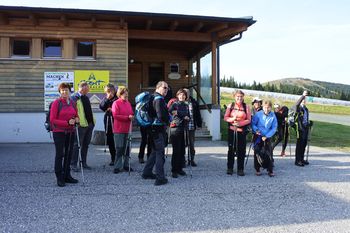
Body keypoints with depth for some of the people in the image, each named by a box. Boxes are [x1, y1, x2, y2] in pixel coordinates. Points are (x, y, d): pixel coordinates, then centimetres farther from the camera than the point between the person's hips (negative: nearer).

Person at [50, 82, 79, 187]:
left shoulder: (72, 103, 9)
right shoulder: (56, 103, -7)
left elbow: (76, 116, 20)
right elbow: (52, 120, -11)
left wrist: (76, 119, -4)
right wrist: (67, 122, -18)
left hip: (70, 132, 6)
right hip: (59, 132, -5)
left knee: (68, 154, 11)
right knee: (60, 154, -1)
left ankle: (67, 175, 23)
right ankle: (59, 178, 6)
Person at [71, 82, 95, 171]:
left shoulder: (86, 97, 17)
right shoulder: (74, 98, -10)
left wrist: (93, 120, 20)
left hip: (90, 123, 8)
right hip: (81, 124, -8)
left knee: (86, 144, 14)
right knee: (77, 144, -2)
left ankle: (84, 162, 23)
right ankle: (73, 164, 5)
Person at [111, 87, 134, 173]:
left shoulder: (128, 103, 11)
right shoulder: (116, 103, -8)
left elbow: (131, 113, 18)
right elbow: (115, 115, -15)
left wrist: (132, 116, -6)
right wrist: (127, 117, -17)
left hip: (127, 129, 6)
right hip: (119, 130, -6)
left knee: (127, 148, 11)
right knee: (119, 148, -2)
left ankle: (126, 165, 22)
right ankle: (118, 166, 6)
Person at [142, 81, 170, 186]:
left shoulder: (153, 98, 15)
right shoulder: (159, 99, -16)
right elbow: (161, 115, -25)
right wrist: (167, 122, -6)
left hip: (153, 128, 10)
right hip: (159, 129, -10)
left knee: (155, 151, 21)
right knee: (160, 153, -5)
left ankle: (147, 172, 31)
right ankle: (160, 178, -2)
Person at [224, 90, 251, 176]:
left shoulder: (246, 107, 3)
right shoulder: (230, 106, 6)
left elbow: (249, 120, 0)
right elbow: (225, 118, 4)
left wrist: (240, 123, -15)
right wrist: (232, 119, -15)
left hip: (242, 131, -1)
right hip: (232, 130, 1)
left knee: (241, 150, 0)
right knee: (231, 149, 5)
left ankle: (240, 169, 9)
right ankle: (230, 168, 15)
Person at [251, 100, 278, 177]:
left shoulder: (273, 116, -7)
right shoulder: (258, 114, -11)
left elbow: (274, 128, -5)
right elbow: (253, 124, -5)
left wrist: (266, 136, -12)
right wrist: (256, 130, -23)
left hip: (267, 137, 1)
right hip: (258, 137, 0)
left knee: (269, 153, 0)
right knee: (257, 153, 6)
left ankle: (270, 170, 9)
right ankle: (257, 170, 17)